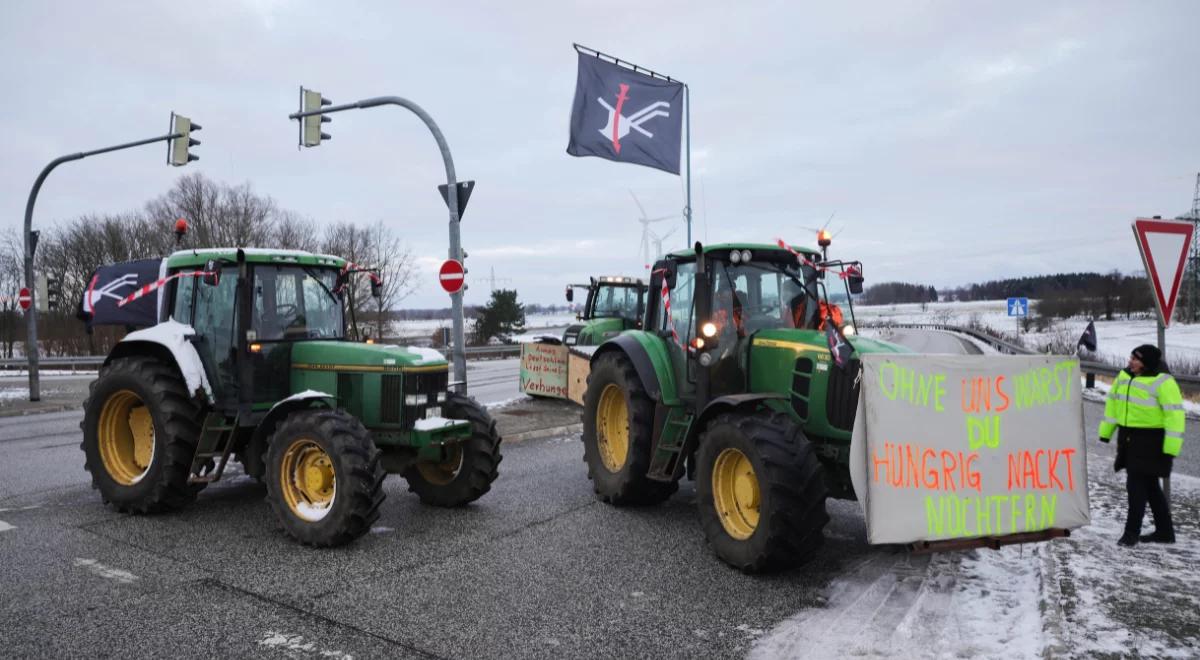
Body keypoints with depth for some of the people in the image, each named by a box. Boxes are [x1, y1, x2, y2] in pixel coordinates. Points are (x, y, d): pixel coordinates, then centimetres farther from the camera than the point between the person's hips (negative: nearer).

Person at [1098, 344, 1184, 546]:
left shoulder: (1163, 382, -16)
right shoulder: (1125, 376, 7)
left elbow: (1174, 414, -18)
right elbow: (1113, 402, 17)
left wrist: (1171, 447, -21)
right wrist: (1105, 431, 18)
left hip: (1150, 442, -8)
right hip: (1129, 438, 8)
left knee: (1137, 486, -6)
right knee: (1148, 486, 15)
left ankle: (1132, 531, 4)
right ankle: (1165, 531, 27)